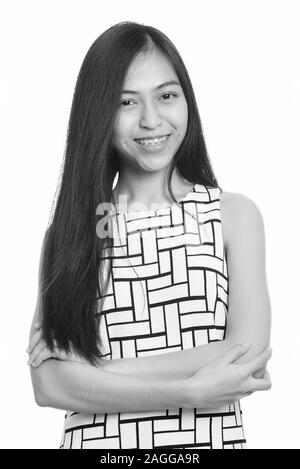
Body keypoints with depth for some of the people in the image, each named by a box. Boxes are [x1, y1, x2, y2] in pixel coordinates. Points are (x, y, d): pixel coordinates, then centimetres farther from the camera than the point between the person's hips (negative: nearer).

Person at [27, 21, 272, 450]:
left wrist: (90, 376, -16)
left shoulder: (235, 215, -3)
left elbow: (250, 355, -13)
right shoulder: (70, 228, -2)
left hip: (211, 438, 0)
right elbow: (48, 382, -11)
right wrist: (191, 391, -20)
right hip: (97, 440, 0)